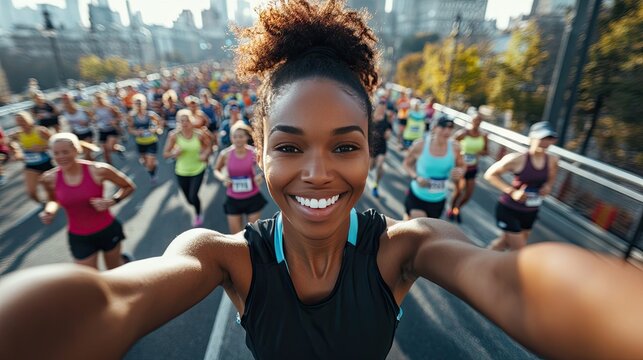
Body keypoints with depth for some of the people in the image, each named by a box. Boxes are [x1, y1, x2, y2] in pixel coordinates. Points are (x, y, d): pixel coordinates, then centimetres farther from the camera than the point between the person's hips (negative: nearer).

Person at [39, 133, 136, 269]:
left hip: (107, 230, -2)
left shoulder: (98, 170, -19)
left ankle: (123, 259, 56)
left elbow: (129, 186, -7)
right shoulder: (50, 178, -9)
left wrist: (112, 201, -22)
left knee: (115, 269, 21)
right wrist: (49, 211, -7)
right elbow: (53, 200, 14)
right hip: (78, 238, 2)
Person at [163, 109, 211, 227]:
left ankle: (198, 215, 22)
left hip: (198, 170, -2)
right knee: (189, 199, 13)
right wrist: (174, 153, -28)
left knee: (193, 196, -13)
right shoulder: (174, 135, -14)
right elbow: (165, 154, -8)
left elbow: (208, 146, 3)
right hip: (182, 172, 2)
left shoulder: (199, 134, -15)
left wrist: (205, 155, -16)